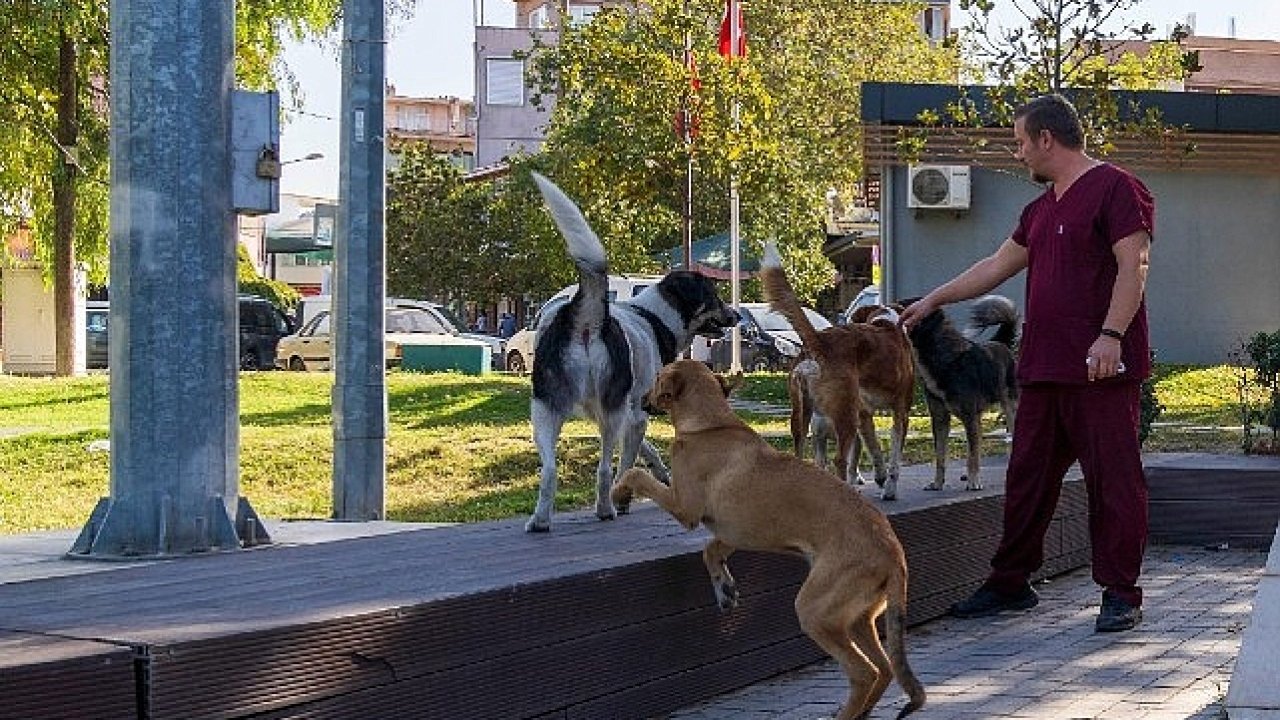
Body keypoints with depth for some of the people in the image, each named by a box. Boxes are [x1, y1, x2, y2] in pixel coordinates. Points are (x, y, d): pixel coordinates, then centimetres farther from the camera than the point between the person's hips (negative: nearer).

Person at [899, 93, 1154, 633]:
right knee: (1027, 477, 12)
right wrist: (934, 301, 31)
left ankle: (1121, 594, 1)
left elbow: (1133, 268, -15)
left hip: (1103, 368, -9)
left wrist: (1111, 335, -23)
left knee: (1114, 478, -4)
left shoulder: (1117, 189, -7)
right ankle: (1009, 584, 21)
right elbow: (998, 266, 29)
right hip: (1044, 367, 9)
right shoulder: (1042, 208, 21)